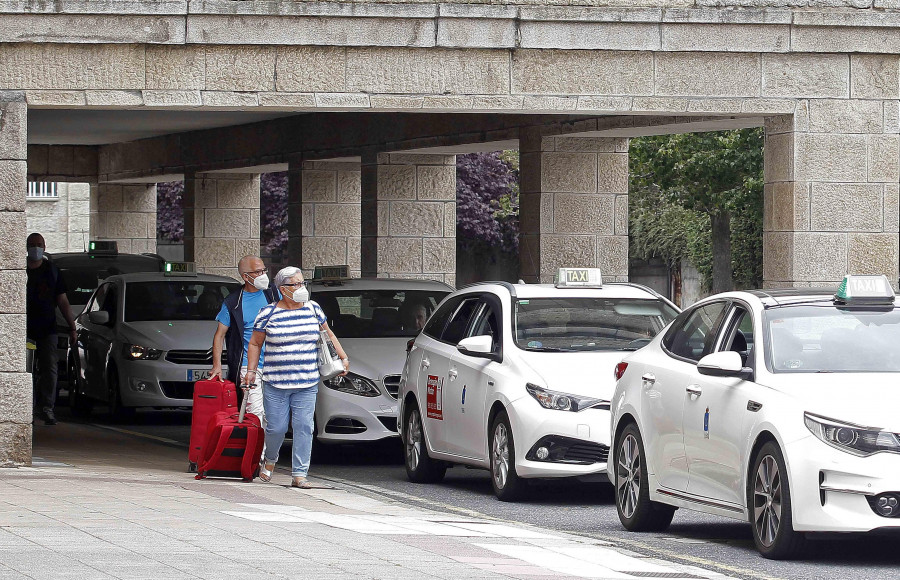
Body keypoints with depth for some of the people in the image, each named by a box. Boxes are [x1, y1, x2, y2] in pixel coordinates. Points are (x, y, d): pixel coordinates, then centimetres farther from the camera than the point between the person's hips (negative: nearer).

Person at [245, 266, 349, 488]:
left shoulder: (313, 309, 8)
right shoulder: (268, 314, -1)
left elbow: (329, 335, 20)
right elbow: (255, 344, 8)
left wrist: (343, 357, 13)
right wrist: (251, 370, 1)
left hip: (307, 384, 2)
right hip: (275, 384, -2)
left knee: (304, 428, -4)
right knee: (276, 428, 0)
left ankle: (299, 474, 0)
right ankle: (270, 459, 30)